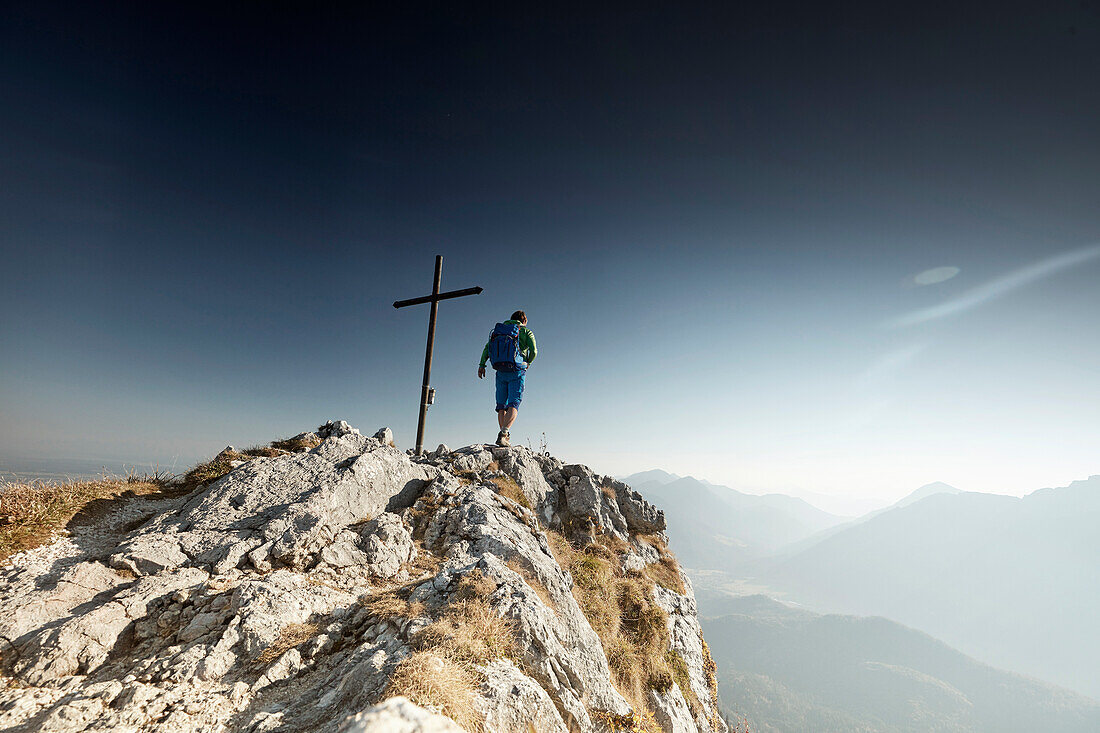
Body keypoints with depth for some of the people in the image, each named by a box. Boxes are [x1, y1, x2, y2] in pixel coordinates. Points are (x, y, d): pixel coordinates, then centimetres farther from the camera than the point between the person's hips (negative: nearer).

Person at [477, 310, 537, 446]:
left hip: (501, 372, 4)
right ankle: (503, 434, -26)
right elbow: (534, 351, -7)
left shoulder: (500, 329, 17)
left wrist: (482, 365, 1)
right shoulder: (526, 331, 6)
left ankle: (505, 436, 9)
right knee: (513, 404, -7)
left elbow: (487, 347, 5)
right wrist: (528, 363, 11)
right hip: (516, 371, -4)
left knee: (501, 405, 12)